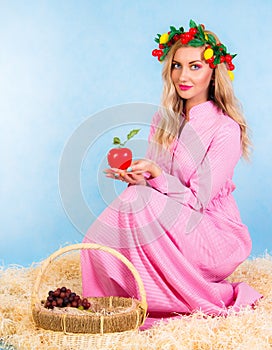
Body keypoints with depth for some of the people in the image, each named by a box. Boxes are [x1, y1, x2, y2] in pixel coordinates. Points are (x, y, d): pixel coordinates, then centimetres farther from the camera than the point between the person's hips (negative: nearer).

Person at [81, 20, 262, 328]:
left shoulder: (225, 129, -14)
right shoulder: (164, 120, 7)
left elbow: (199, 199, -17)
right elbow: (153, 179, 8)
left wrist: (155, 175, -31)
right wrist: (138, 177, -16)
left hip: (216, 237, -4)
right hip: (173, 226, 5)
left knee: (139, 201, -29)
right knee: (99, 241, -23)